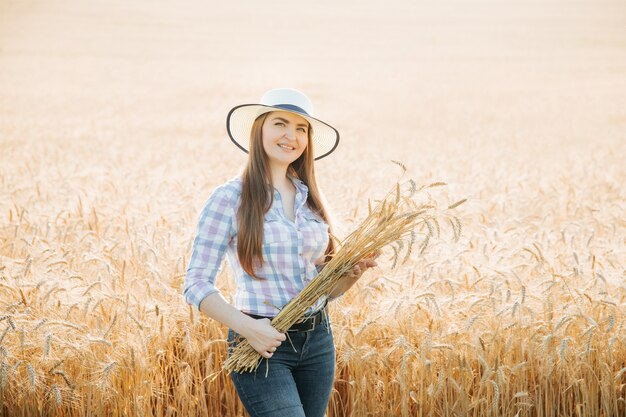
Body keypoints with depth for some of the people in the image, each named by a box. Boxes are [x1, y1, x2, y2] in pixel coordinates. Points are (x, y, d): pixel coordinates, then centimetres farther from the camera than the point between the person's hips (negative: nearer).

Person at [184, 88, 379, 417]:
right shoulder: (229, 199, -8)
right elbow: (196, 285, -11)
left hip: (317, 340, 6)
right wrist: (248, 327, -23)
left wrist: (353, 272, -5)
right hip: (262, 344, -6)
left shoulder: (309, 199, 10)